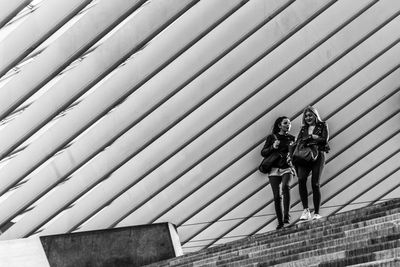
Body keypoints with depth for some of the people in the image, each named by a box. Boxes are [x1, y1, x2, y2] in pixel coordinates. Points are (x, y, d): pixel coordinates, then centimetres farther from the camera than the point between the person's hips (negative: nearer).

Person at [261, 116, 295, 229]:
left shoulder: (291, 138, 11)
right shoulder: (271, 137, 7)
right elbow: (263, 153, 5)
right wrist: (273, 147, -12)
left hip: (287, 168, 0)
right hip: (274, 169, 0)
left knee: (286, 186, -29)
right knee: (277, 195, -5)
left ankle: (286, 216, -30)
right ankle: (280, 221, 2)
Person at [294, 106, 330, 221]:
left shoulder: (322, 126, 13)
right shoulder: (303, 129, 23)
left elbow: (325, 140, -1)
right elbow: (297, 142, 13)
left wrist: (311, 138, -7)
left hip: (318, 156, -2)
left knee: (315, 184, -8)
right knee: (301, 179, -22)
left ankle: (317, 213, -2)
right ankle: (306, 209, -23)